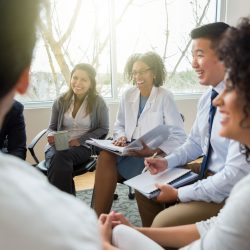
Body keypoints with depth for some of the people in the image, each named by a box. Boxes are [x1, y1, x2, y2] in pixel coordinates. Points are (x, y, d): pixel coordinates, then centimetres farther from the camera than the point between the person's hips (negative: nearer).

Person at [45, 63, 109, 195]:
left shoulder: (98, 102, 2)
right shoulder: (60, 101, 9)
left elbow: (103, 129, 0)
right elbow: (52, 127, 15)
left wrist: (80, 140, -11)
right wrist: (51, 135, -10)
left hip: (83, 147, -2)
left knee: (60, 157, -34)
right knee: (55, 159, -33)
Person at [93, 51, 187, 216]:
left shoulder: (165, 97, -5)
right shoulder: (128, 95, 11)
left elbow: (179, 136, -9)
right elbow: (119, 125, 20)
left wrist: (153, 150, -23)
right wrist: (121, 137, -3)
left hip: (154, 154, -4)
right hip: (129, 150, 5)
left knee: (109, 162, -27)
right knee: (105, 156, -27)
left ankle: (101, 217, -10)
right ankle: (99, 218, -18)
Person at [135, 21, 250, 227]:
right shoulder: (207, 97, 1)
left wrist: (178, 194, -21)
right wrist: (167, 162, -3)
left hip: (232, 193, -8)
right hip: (207, 173, 8)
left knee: (163, 222, -20)